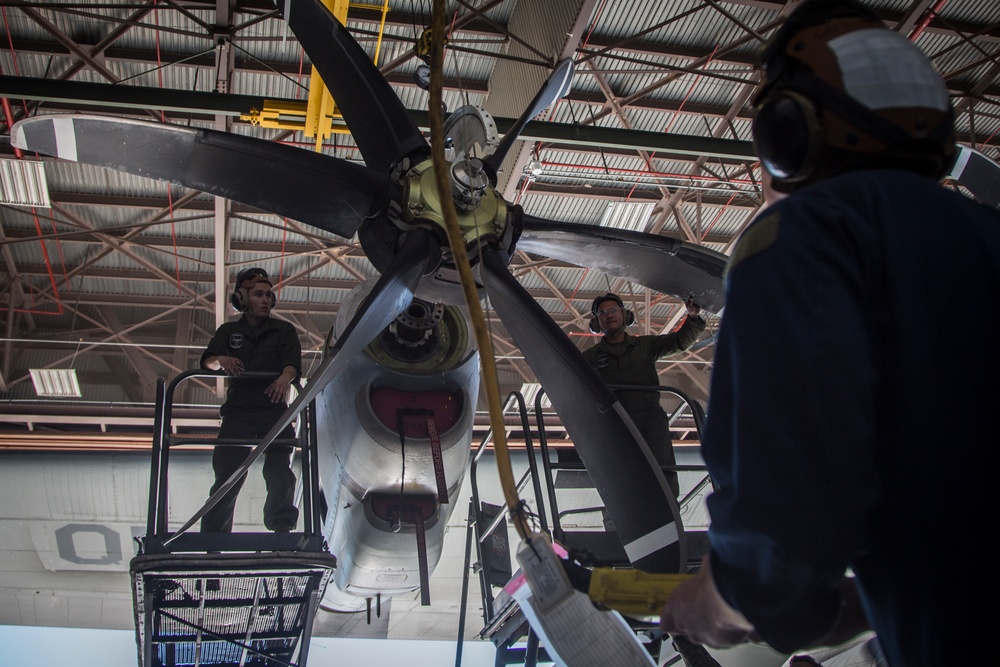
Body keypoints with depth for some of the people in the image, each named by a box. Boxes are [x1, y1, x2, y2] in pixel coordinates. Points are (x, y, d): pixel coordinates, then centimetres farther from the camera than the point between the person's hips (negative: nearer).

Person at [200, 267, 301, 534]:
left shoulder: (283, 330, 16)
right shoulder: (229, 331, 20)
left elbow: (293, 362, -3)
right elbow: (207, 360, 3)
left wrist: (285, 377, -28)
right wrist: (221, 361, -23)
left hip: (274, 412, 0)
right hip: (238, 412, 0)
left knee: (279, 471, -16)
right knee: (226, 474, -8)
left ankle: (282, 527, -18)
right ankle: (212, 540, -9)